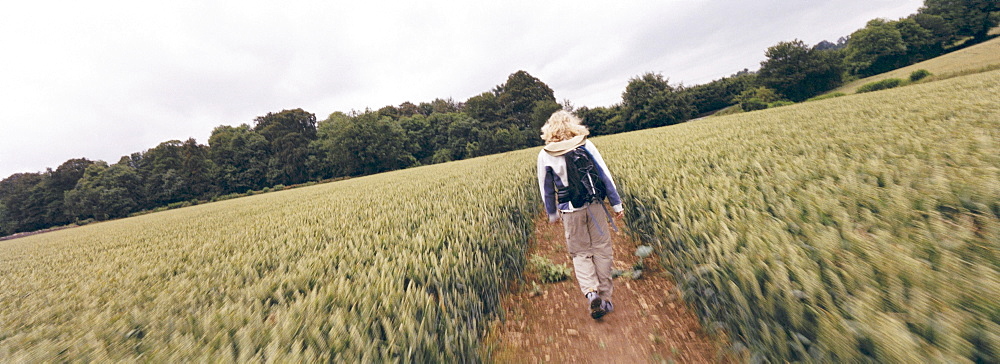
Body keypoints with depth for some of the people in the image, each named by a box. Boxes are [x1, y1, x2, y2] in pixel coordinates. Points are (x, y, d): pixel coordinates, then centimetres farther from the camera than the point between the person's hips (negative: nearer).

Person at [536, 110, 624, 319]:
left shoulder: (545, 155, -3)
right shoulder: (586, 145, -2)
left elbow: (546, 188, 4)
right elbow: (605, 175, -1)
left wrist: (552, 213, 17)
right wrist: (616, 204, 7)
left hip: (569, 211, 0)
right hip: (594, 205, 1)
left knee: (580, 253, 15)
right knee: (602, 250, 13)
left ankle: (590, 291, -3)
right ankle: (605, 297, 23)